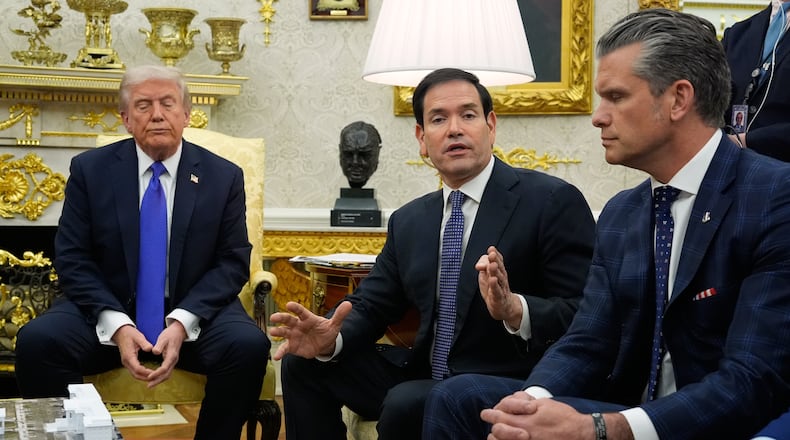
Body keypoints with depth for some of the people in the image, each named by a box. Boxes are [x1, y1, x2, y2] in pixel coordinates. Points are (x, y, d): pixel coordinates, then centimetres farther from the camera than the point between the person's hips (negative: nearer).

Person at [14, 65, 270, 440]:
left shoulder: (224, 177, 3)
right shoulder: (90, 169, 2)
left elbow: (233, 262, -1)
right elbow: (72, 259, -2)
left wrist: (182, 323, -18)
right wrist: (116, 325, -19)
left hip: (193, 314, 0)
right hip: (107, 311, 0)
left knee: (249, 346, -29)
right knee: (36, 340, -27)